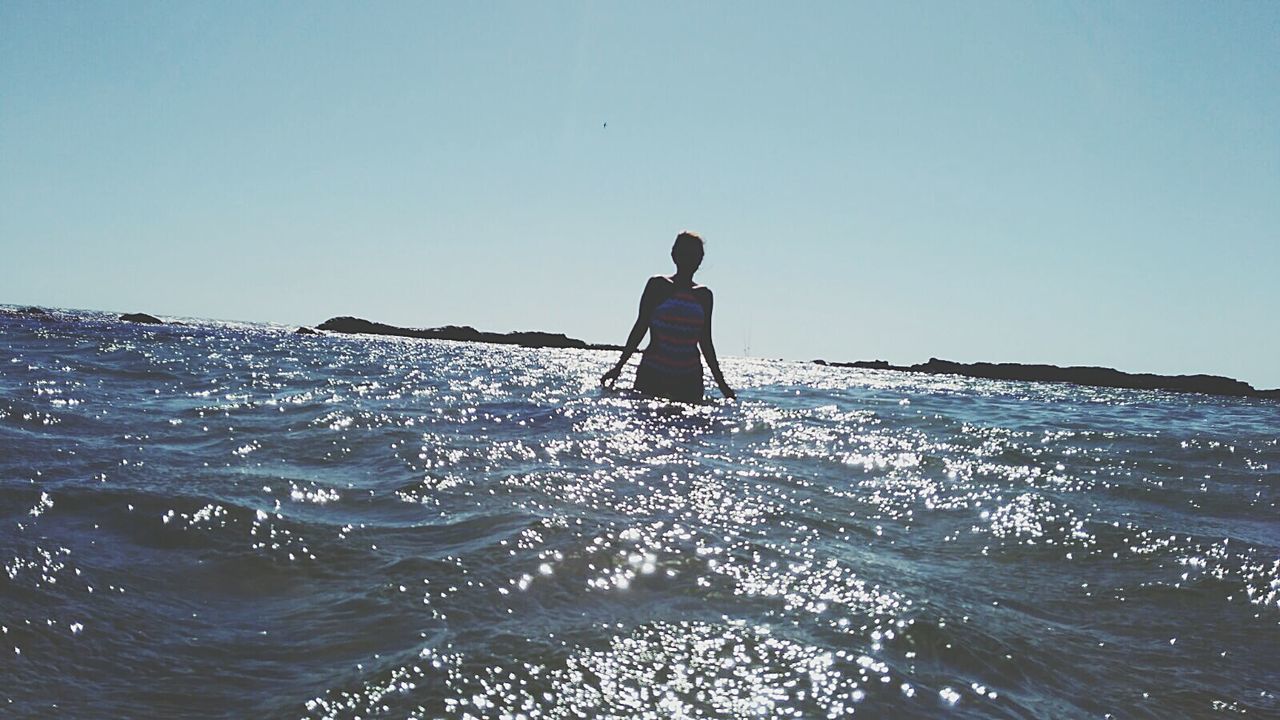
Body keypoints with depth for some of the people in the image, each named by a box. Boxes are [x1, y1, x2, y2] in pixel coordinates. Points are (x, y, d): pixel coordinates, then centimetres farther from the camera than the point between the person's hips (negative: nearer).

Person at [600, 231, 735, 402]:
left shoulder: (704, 295, 12)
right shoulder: (658, 285, 3)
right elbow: (641, 327, 2)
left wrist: (721, 383, 16)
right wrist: (619, 366, -3)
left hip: (689, 378, 3)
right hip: (652, 374, -3)